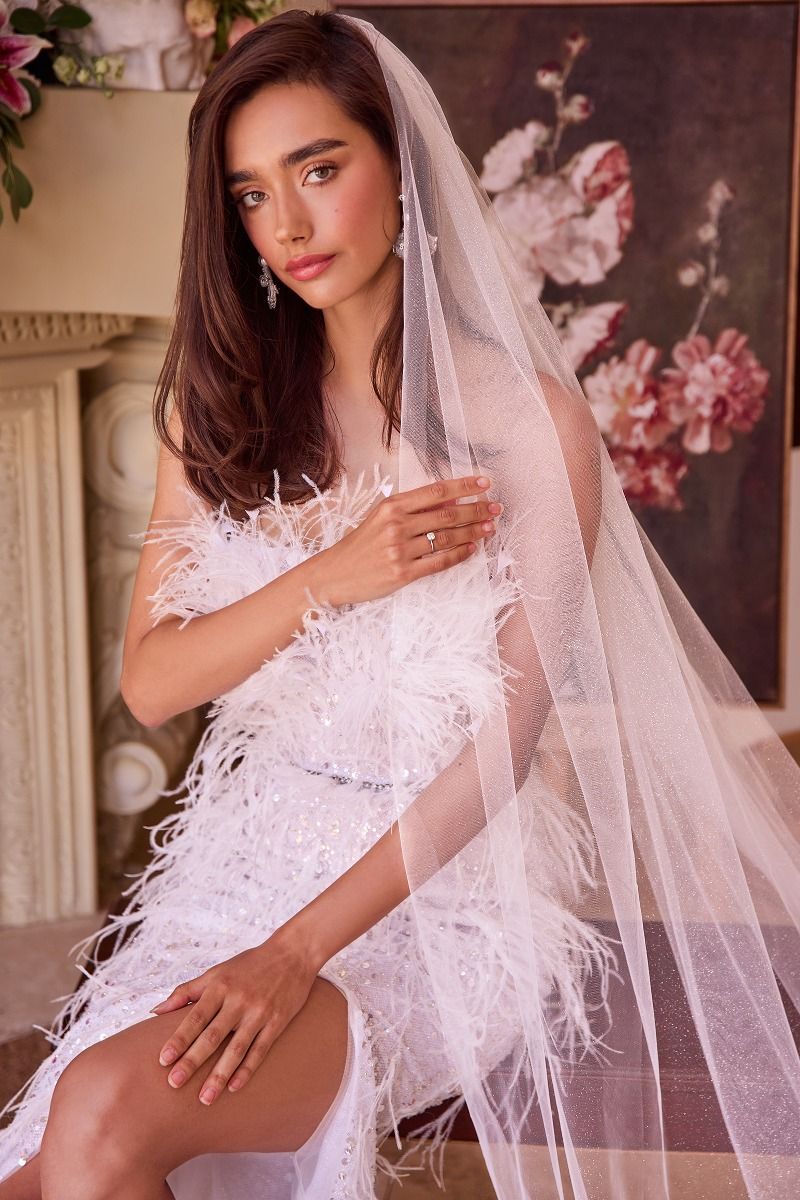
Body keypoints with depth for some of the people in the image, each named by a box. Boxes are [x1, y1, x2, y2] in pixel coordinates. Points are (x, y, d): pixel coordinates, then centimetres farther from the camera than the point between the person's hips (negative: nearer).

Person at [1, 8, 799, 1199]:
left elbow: (508, 737, -13)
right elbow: (149, 682, 0)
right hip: (257, 843, 4)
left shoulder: (530, 418, -10)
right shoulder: (221, 404, 5)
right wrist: (330, 579, -18)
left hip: (446, 879, -4)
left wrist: (299, 948, -20)